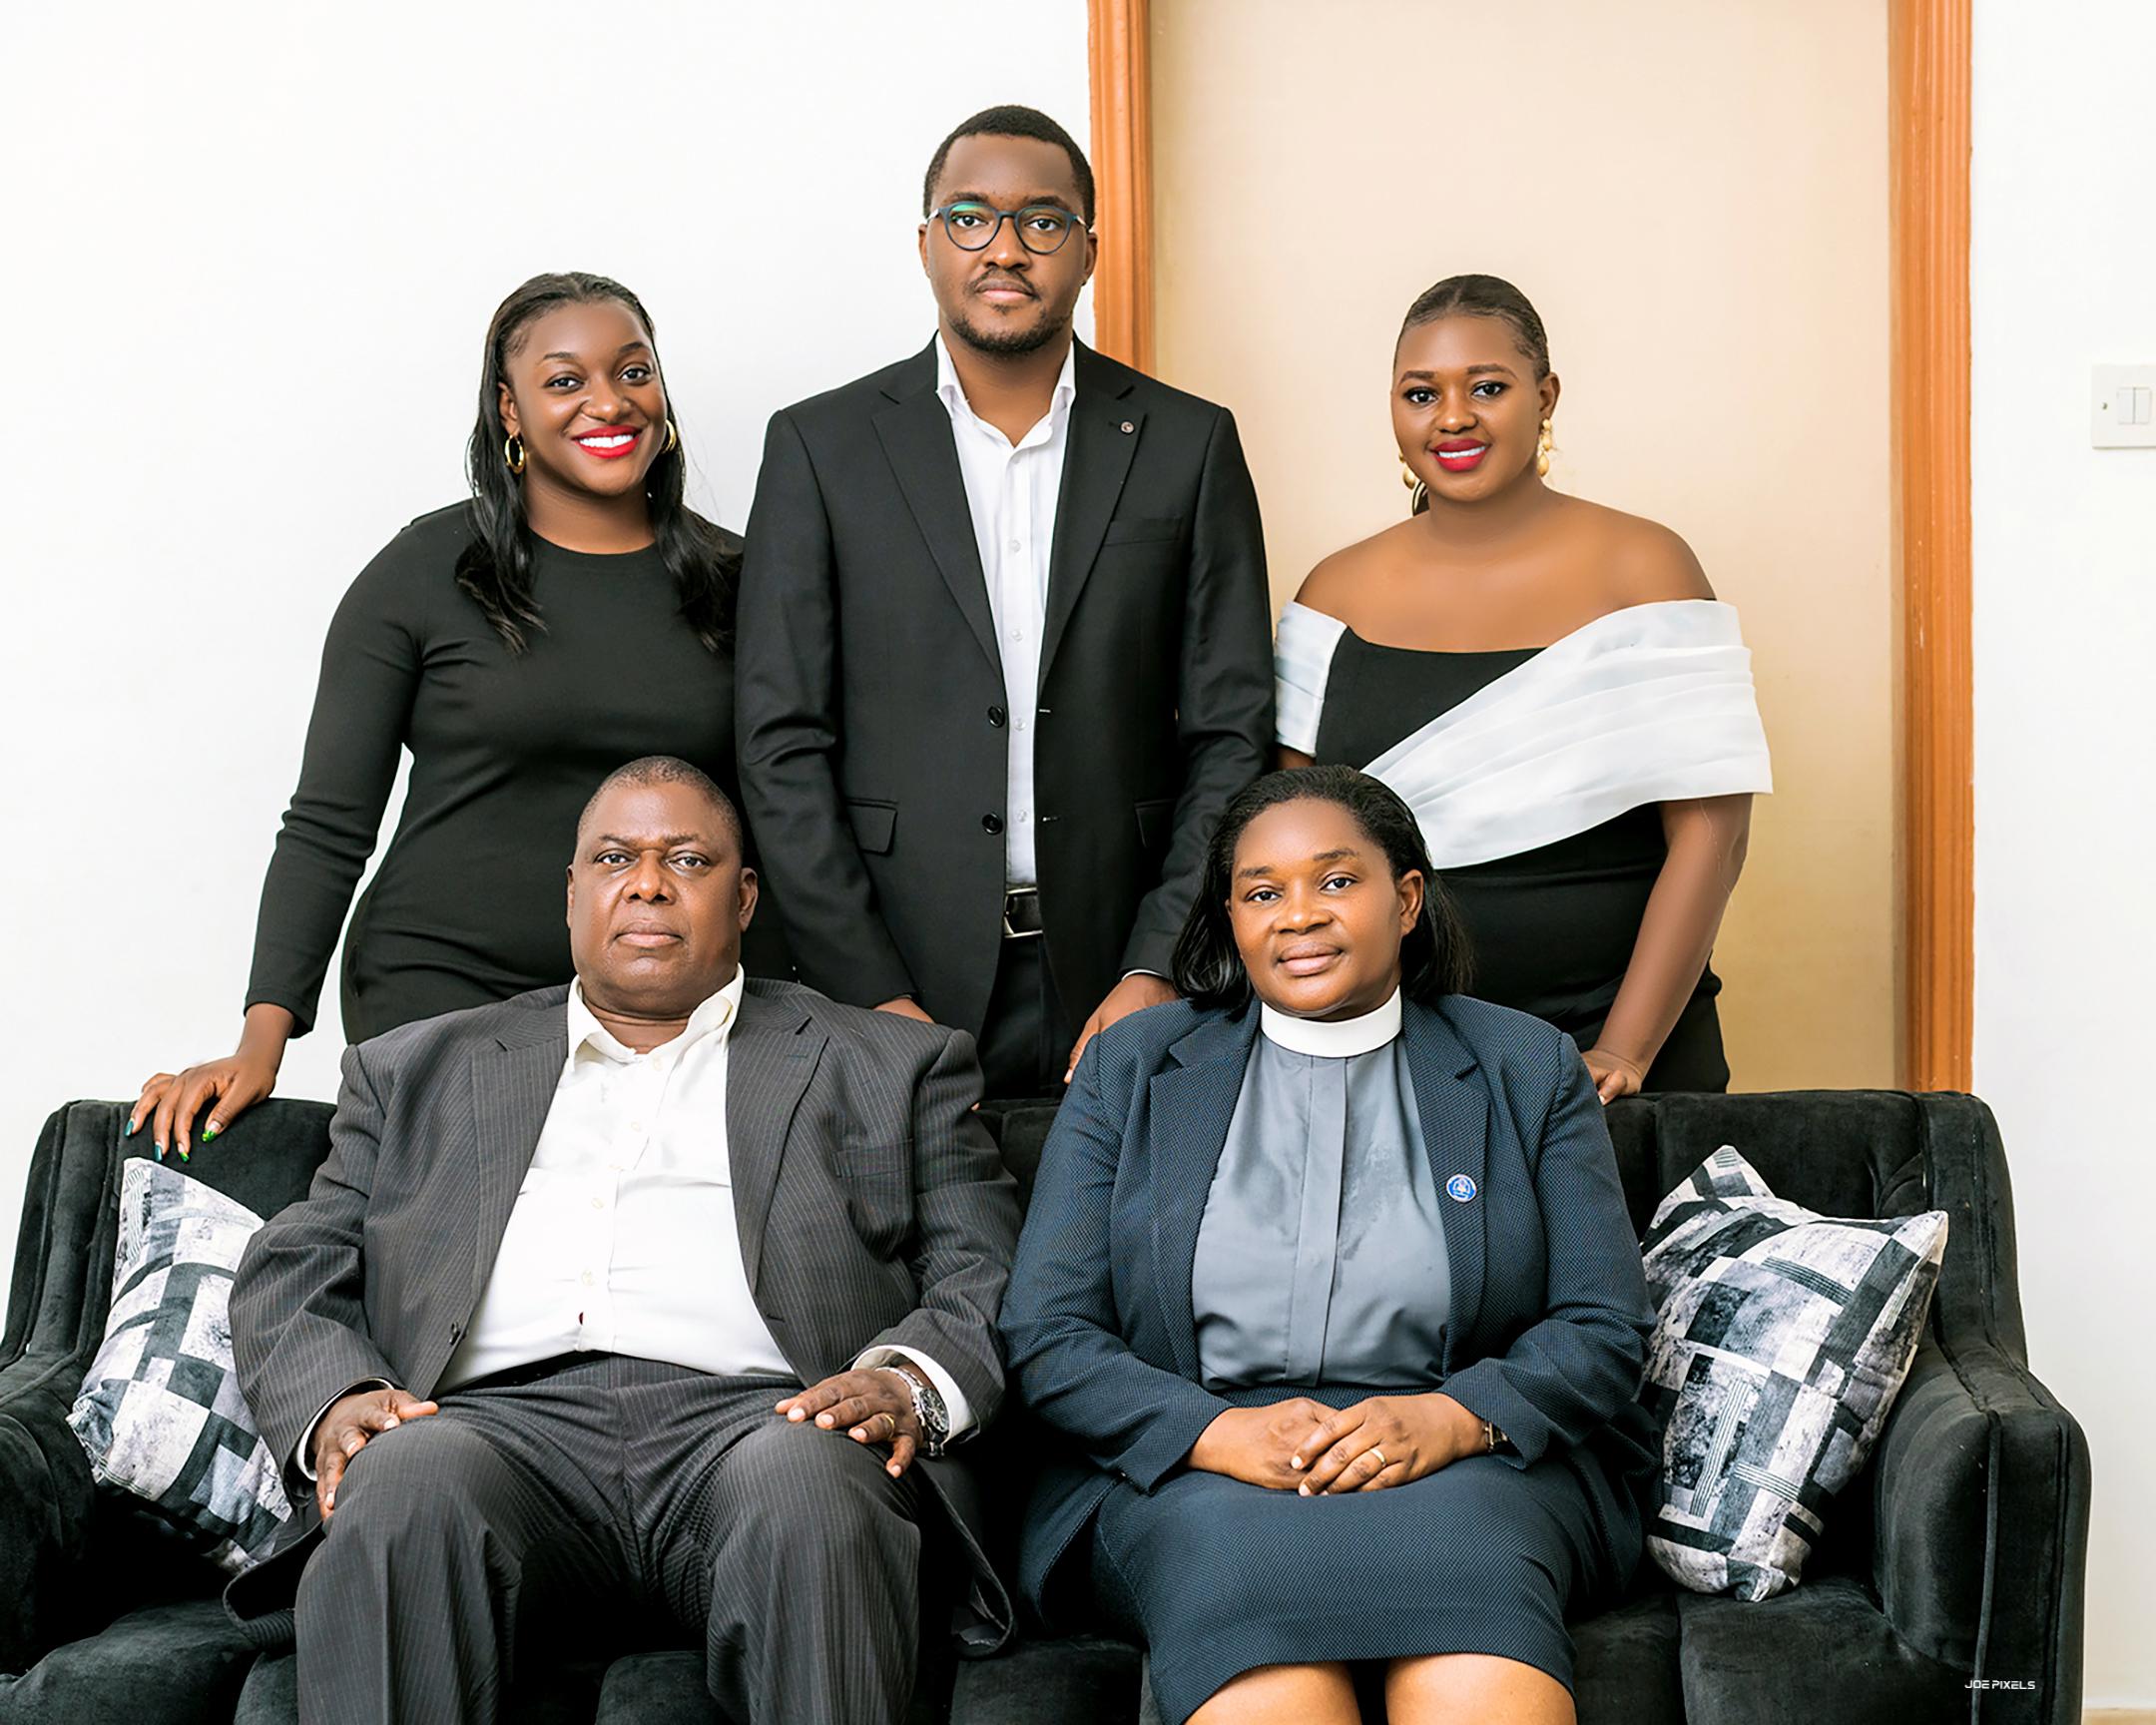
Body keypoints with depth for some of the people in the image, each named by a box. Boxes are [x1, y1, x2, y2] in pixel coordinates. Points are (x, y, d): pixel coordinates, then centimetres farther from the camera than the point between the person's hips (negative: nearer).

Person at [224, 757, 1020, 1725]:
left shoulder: (889, 1069, 23)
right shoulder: (419, 1072, 28)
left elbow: (985, 1281, 14)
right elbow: (289, 1279, 21)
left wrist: (909, 1385, -9)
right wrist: (336, 1400, -2)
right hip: (505, 1419, 1)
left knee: (806, 1483, -36)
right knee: (406, 1482, -34)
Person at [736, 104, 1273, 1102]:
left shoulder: (1187, 445, 6)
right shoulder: (821, 446, 3)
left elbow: (1231, 734, 4)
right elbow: (783, 745, -1)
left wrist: (1162, 972, -7)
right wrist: (872, 998, -8)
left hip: (1118, 987, 1)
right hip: (896, 990, 0)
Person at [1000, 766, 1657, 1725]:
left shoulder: (1528, 1070, 13)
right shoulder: (1130, 1067, 13)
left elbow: (1607, 1329, 7)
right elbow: (1045, 1334, 6)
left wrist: (1453, 1418, -14)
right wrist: (1219, 1431, -13)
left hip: (1467, 1462, 0)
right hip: (1186, 1469, 0)